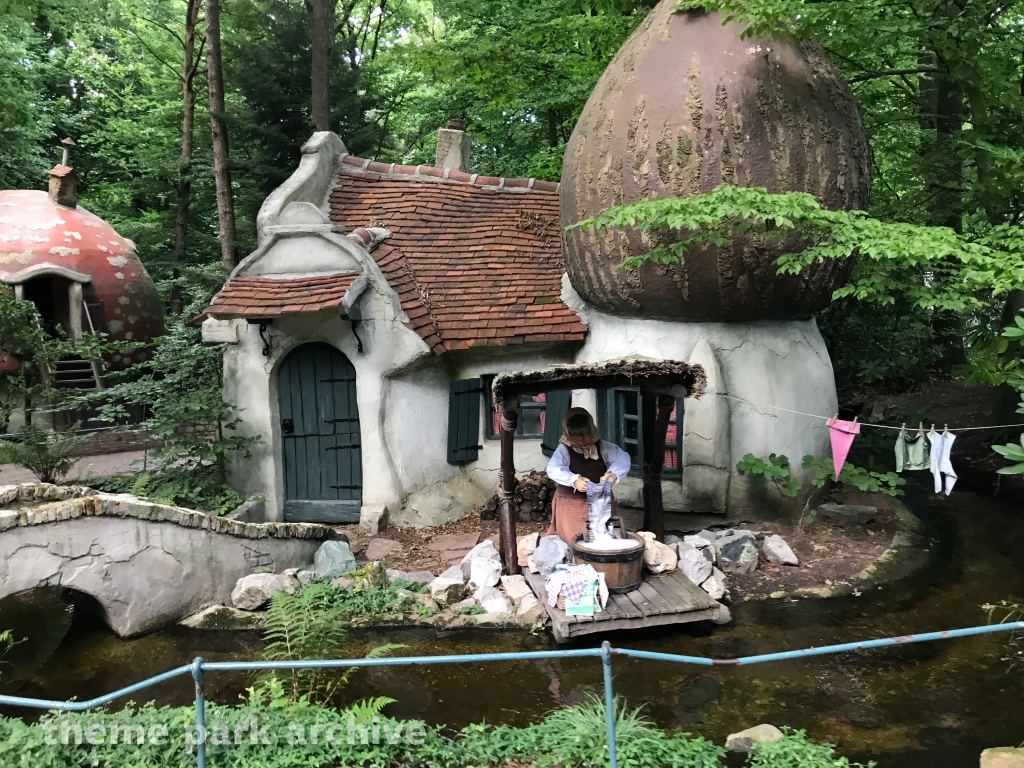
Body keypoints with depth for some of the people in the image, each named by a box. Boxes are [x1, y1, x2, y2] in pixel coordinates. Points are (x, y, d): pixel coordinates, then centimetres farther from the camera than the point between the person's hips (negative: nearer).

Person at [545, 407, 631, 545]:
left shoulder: (601, 446, -4)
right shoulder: (564, 449, -12)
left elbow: (623, 459, -8)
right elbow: (553, 469, -26)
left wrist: (613, 473, -29)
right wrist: (574, 480, -41)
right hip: (571, 503, -3)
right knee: (578, 536, -13)